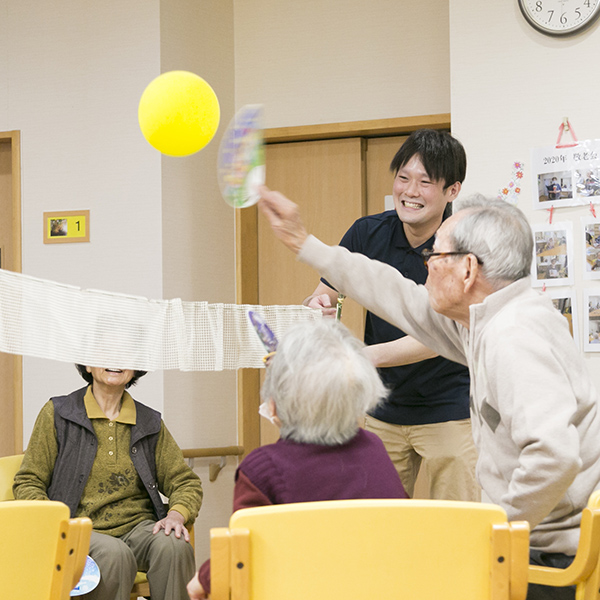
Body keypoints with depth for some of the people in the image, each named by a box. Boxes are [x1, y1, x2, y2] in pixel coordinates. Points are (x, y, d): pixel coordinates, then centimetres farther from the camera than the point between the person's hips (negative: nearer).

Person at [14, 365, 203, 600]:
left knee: (173, 545, -30)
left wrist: (176, 514, -8)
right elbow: (28, 482, 6)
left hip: (138, 526, 3)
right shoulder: (57, 413, 6)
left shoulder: (150, 422, 13)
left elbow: (186, 482, 15)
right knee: (115, 554, -35)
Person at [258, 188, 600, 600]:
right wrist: (301, 241, 25)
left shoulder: (514, 337, -25)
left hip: (561, 556, -9)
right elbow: (400, 299, 19)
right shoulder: (483, 320, 6)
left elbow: (554, 455, -37)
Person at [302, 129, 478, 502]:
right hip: (384, 411, 4)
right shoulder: (368, 234, -4)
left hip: (451, 411, -3)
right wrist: (318, 306, -22)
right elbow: (318, 300, 3)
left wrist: (370, 355, -37)